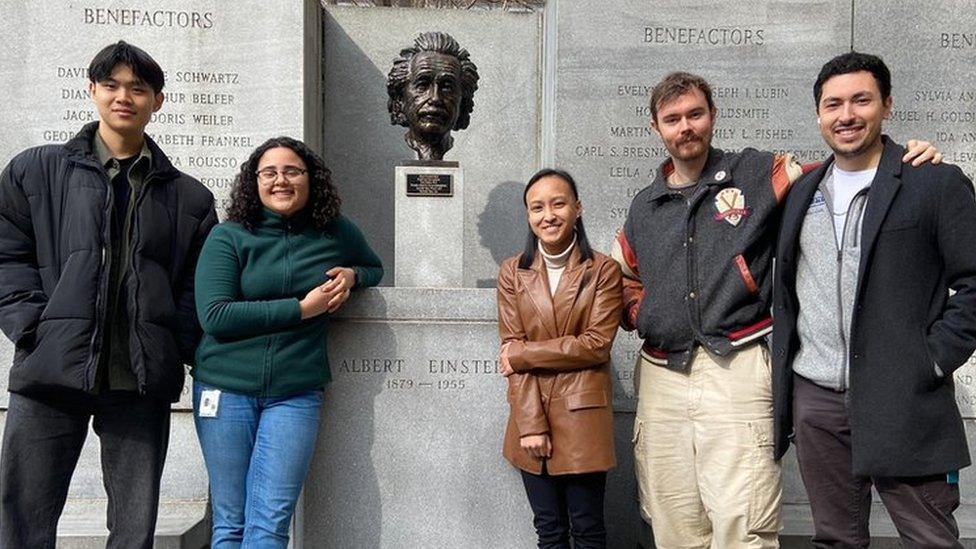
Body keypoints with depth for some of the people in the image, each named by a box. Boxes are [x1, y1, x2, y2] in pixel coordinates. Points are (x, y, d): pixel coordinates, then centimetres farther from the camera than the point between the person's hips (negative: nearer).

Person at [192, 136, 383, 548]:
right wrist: (301, 308, -13)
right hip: (226, 389, 0)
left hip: (296, 394, 1)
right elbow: (214, 316, -12)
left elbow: (375, 268, 25)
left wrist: (352, 275, 0)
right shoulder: (228, 237, -2)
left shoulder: (337, 233, 6)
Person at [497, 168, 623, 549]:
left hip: (582, 417, -2)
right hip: (530, 413, 2)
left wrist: (524, 354, -11)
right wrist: (531, 425, -10)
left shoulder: (603, 271, -2)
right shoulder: (513, 272, 4)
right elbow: (512, 350, -2)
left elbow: (597, 344, -10)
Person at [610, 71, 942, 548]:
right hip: (661, 375, 4)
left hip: (736, 369, -4)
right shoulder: (644, 208, 17)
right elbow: (624, 276, 29)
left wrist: (902, 160, -7)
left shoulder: (757, 173, 5)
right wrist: (641, 315, 12)